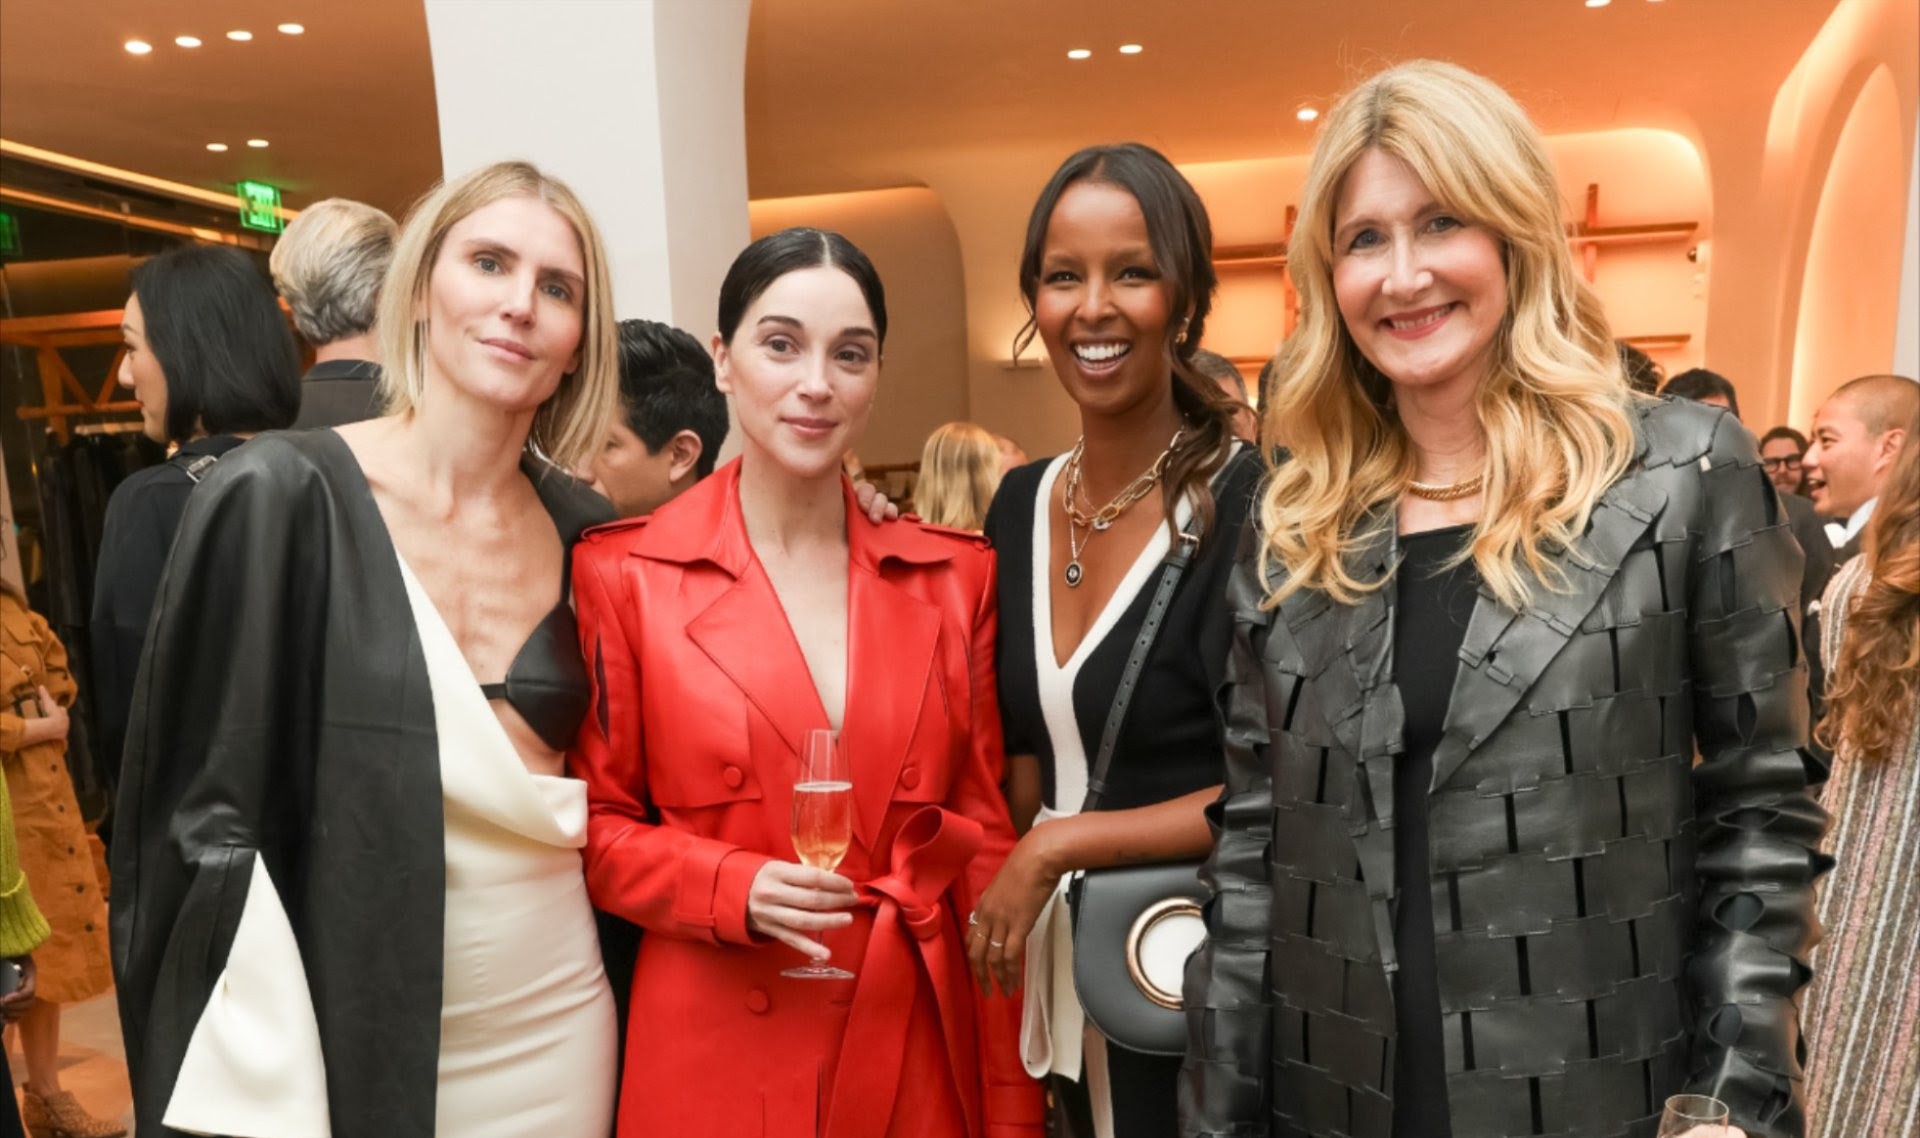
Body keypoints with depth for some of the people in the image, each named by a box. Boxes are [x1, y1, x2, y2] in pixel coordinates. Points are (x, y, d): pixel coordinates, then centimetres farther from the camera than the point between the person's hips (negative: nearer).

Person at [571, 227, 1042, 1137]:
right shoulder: (624, 574, -7)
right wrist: (734, 889, -17)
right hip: (716, 1059, -1)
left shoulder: (953, 575, -1)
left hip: (919, 1047, 2)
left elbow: (987, 838, 1)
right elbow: (597, 824, 1)